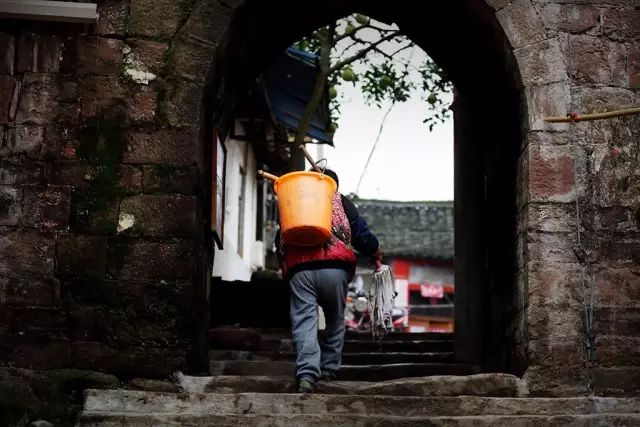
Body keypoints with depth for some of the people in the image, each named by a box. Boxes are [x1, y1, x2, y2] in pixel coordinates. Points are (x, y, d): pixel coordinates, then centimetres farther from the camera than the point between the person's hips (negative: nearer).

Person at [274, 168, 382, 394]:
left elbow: (280, 241, 22)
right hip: (334, 268, -1)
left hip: (298, 269, 1)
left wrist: (285, 267, 34)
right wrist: (375, 252, 23)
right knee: (335, 320, 16)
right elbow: (361, 233, 7)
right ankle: (329, 370, 18)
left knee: (304, 321, -6)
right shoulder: (341, 202, 15)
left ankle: (306, 374, -22)